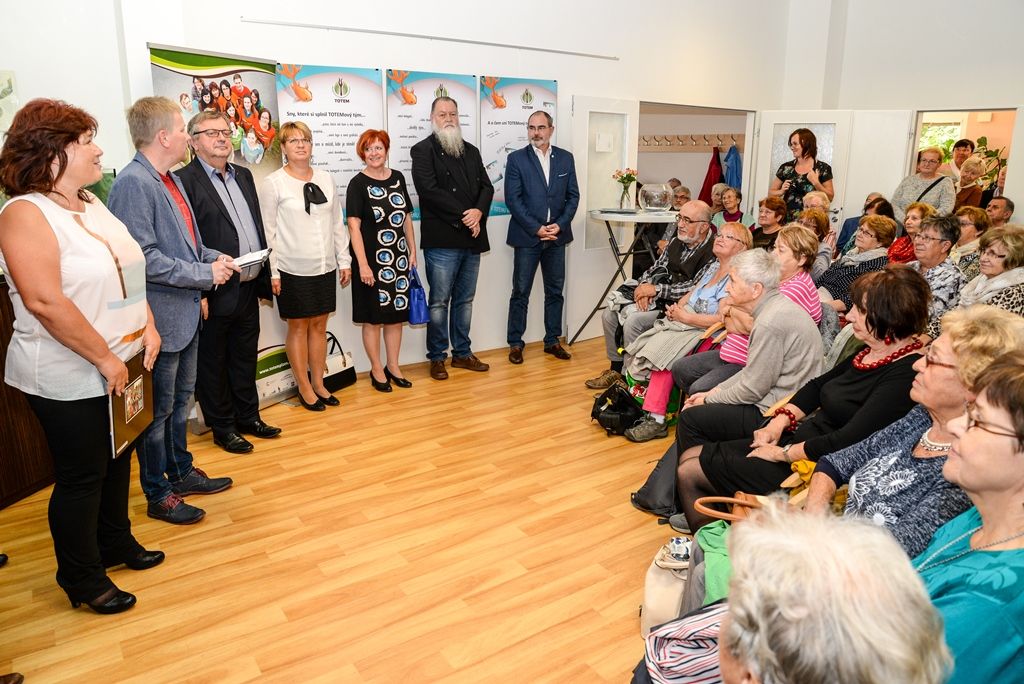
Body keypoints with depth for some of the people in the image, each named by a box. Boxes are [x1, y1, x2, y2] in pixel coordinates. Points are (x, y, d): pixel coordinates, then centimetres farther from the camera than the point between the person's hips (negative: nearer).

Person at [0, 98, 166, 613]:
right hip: (69, 379, -8)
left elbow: (129, 275, 14)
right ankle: (81, 579, 25)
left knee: (117, 460, 20)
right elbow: (44, 302, -26)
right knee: (81, 476, 6)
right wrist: (104, 358, -21)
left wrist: (148, 326, 1)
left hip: (118, 367, 8)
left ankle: (115, 542, 41)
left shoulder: (91, 204, 9)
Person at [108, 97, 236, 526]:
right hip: (161, 318, -9)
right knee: (158, 409, 5)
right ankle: (158, 496, 20)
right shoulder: (133, 183, -19)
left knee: (180, 400, 21)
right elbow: (143, 257, -25)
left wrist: (213, 257, 3)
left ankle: (181, 472, 37)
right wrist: (205, 274, -19)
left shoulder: (170, 180, 10)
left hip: (186, 313, 9)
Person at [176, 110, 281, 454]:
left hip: (248, 289, 7)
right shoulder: (185, 180, -10)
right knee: (214, 364, 9)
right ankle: (223, 428, 21)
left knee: (245, 359, 18)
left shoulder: (243, 175, 13)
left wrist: (264, 277, 14)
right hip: (215, 294, -7)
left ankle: (248, 417, 32)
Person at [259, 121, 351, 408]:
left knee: (319, 325, 11)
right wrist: (272, 272, -10)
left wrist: (344, 260, 8)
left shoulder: (325, 179, 8)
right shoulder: (273, 183, -5)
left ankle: (318, 383, 24)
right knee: (298, 327, 6)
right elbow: (268, 231, -6)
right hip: (293, 269, -4)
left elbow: (337, 223, 11)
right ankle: (304, 388, 18)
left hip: (325, 266, 4)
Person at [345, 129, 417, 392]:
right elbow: (354, 226, -11)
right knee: (373, 317, 4)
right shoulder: (358, 183, -7)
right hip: (372, 260, -5)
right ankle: (376, 369, 18)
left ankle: (393, 366, 24)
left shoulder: (397, 178, 8)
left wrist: (412, 251, 11)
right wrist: (363, 264, -16)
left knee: (396, 315, 11)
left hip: (399, 259, 5)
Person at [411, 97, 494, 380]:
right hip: (442, 241, -6)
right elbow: (429, 190, -14)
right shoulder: (423, 150, -2)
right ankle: (437, 358, 12)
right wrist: (463, 216, -15)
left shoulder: (472, 151, 17)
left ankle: (462, 353, 23)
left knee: (465, 300, 12)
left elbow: (487, 187, 11)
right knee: (439, 301, 1)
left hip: (472, 239, 6)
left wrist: (478, 213, -10)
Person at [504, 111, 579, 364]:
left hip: (557, 235, 3)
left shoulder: (565, 158, 8)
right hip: (527, 236, -3)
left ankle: (552, 340, 21)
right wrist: (536, 228, -14)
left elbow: (573, 196, 7)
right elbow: (512, 199, -8)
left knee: (555, 291, 10)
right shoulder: (516, 159, -2)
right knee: (521, 292, 2)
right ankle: (515, 343, 12)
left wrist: (560, 224, -8)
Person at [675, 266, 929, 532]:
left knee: (690, 471, -6)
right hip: (797, 428, 10)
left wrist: (782, 452, -18)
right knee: (691, 419, 12)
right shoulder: (873, 349, 4)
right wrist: (780, 422, 0)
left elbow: (849, 440, -28)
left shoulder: (905, 375, -24)